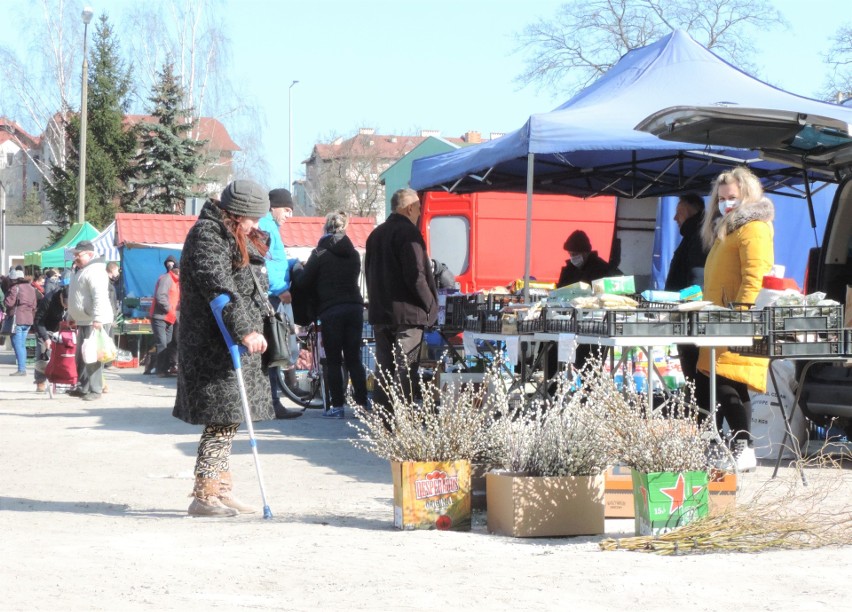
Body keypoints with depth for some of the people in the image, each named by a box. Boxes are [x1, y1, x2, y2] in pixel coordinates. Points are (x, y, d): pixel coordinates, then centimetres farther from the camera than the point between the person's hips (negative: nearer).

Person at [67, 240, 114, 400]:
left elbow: (99, 296, -26)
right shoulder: (79, 271, 20)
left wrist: (97, 319, -32)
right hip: (83, 321, 11)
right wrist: (71, 316, 31)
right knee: (81, 356, 14)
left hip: (95, 322, -11)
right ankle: (82, 387, 22)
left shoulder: (94, 271, -15)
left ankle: (95, 390, -7)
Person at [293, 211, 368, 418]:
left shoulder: (320, 253, -5)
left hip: (330, 310, -4)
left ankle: (337, 406, -1)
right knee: (354, 359, 9)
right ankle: (362, 403, 4)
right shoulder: (353, 254, 10)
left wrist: (296, 271, 18)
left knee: (333, 361, 1)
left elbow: (303, 282, -3)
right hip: (354, 308, 4)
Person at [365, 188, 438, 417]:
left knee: (383, 366, 11)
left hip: (379, 312, 8)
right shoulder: (408, 233, -12)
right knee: (405, 370, -5)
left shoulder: (375, 234, 16)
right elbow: (416, 275, -19)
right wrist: (430, 304, -10)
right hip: (407, 313, -8)